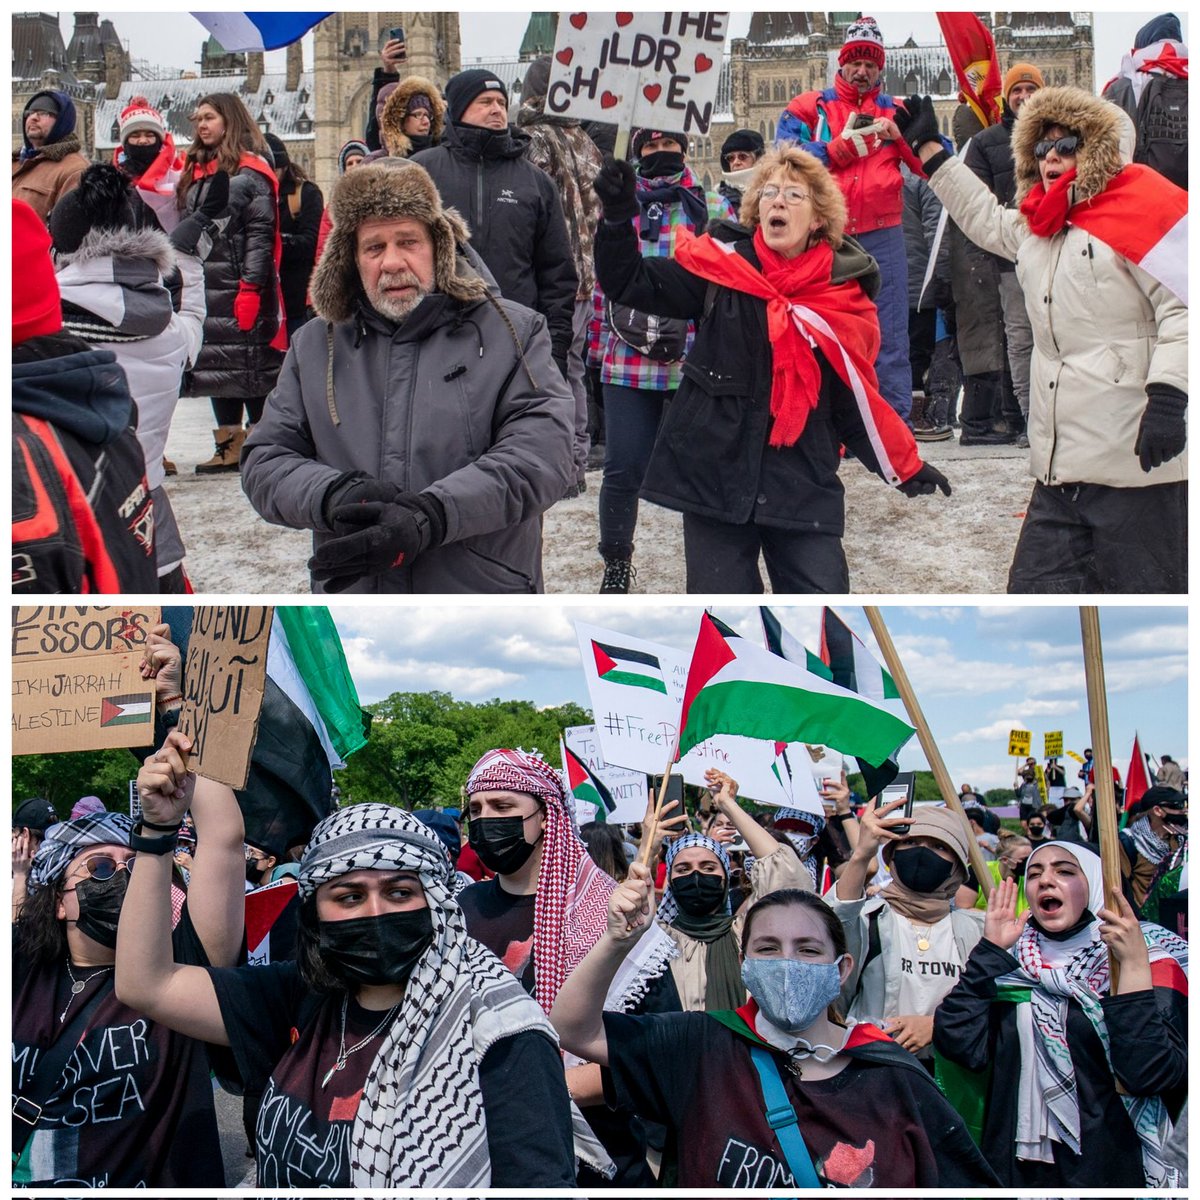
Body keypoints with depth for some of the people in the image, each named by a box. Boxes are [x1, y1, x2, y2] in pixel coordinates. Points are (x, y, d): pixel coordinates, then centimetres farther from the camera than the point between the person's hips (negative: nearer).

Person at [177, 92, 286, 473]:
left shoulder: (251, 171, -6)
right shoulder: (196, 171, 18)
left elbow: (261, 233, -13)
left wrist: (251, 287, -19)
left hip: (242, 285, -8)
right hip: (205, 285, 8)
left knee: (251, 363, -6)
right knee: (215, 363, 8)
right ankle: (229, 445, 12)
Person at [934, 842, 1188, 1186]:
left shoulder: (1150, 957, -6)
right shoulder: (1009, 960, 4)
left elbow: (1148, 1074, -20)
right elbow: (960, 1046, -11)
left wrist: (1134, 964, -23)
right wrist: (991, 950, -10)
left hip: (1110, 1171, -3)